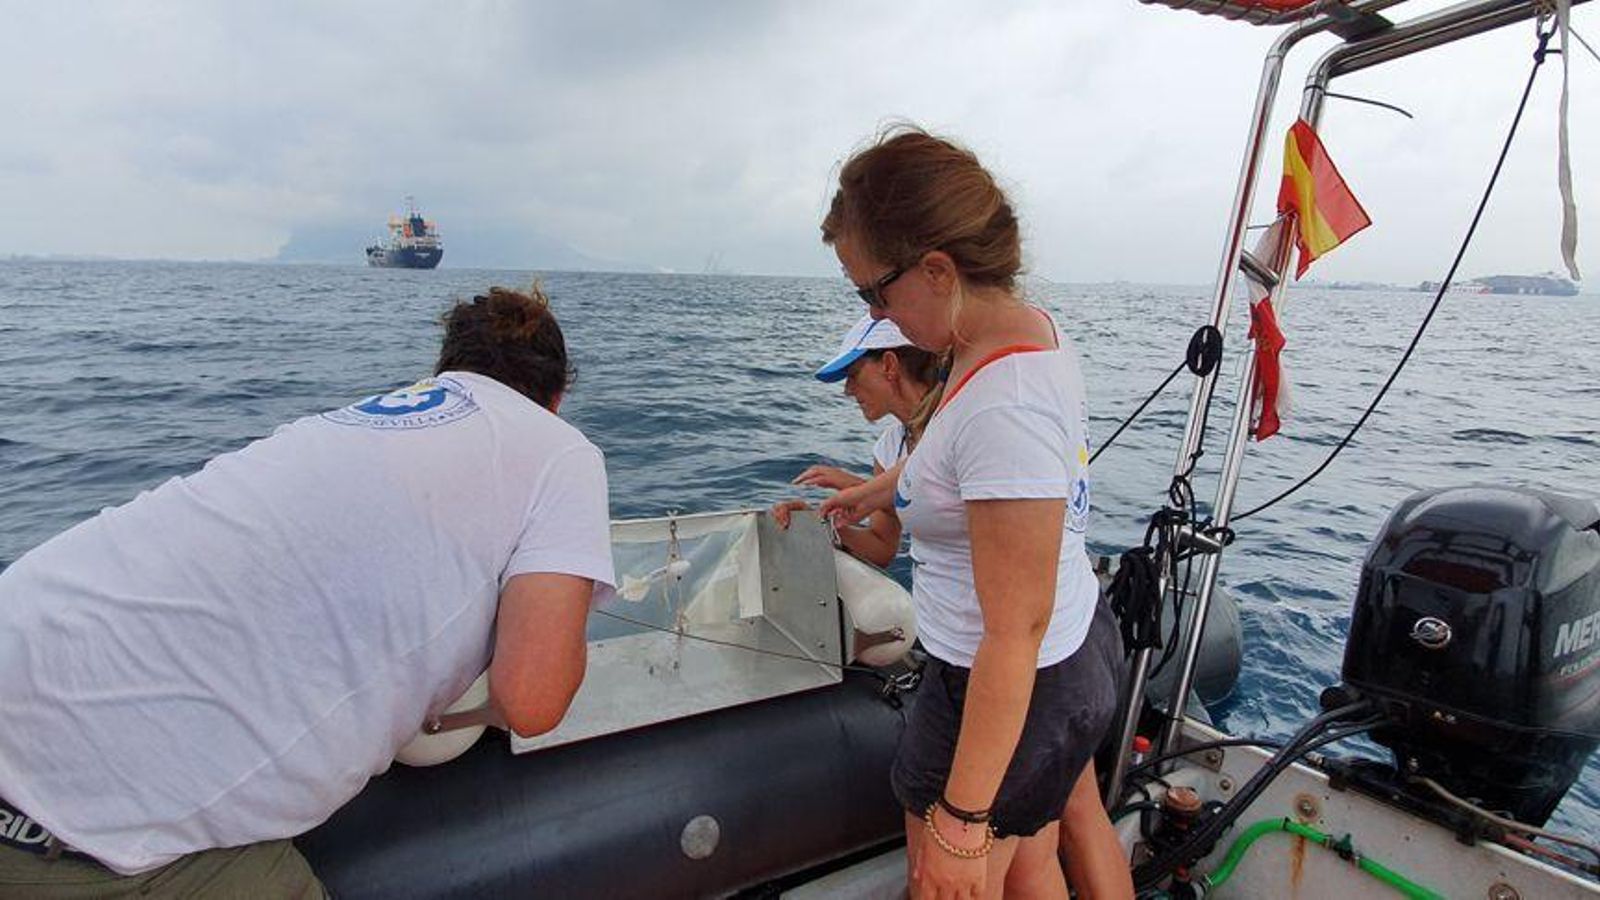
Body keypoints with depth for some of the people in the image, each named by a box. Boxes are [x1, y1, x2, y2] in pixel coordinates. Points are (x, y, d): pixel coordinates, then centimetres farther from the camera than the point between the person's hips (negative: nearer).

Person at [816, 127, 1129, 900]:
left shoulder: (1005, 406, -33)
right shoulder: (1028, 328, -2)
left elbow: (1014, 638, -29)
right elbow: (965, 455, 19)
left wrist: (960, 817, -19)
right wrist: (877, 489, 34)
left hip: (1012, 691, -9)